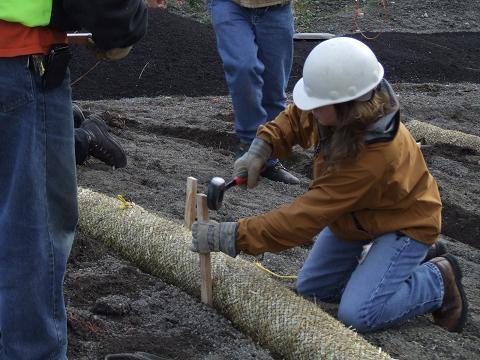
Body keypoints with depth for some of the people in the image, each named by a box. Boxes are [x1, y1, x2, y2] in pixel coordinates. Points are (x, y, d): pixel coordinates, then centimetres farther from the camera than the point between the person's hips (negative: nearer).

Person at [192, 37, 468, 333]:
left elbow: (303, 219, -39)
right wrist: (260, 149, -14)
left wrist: (228, 237, -38)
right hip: (356, 213, 8)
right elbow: (295, 116, 4)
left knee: (357, 314, -22)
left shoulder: (372, 158, -42)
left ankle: (437, 280, 2)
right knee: (309, 289, 10)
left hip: (403, 223, -8)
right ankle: (401, 264, 20)